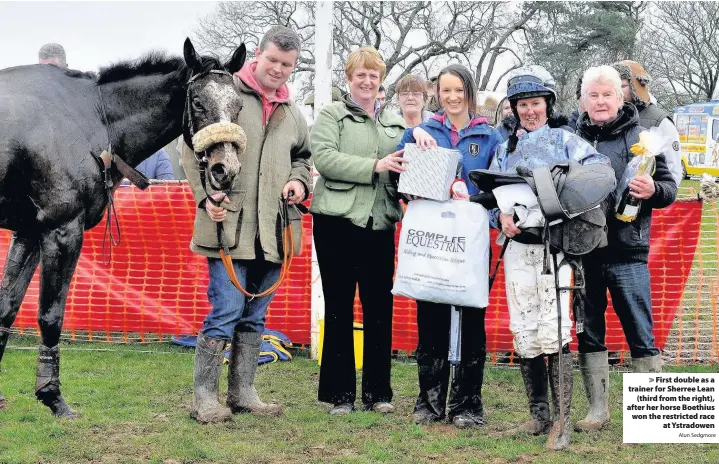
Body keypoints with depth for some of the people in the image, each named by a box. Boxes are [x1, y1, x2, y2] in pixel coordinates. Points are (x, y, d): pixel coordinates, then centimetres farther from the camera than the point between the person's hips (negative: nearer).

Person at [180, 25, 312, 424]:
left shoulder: (293, 114, 17)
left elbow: (302, 156, 29)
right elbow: (193, 147, -3)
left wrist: (299, 180, 7)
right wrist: (205, 194, -14)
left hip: (273, 230, 6)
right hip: (229, 225, -6)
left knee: (254, 315, 12)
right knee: (226, 310, -9)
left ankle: (242, 392, 21)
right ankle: (204, 396, -1)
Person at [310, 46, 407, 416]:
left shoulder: (395, 123, 16)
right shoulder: (332, 115, 2)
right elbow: (324, 158, -13)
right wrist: (374, 166, -20)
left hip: (379, 224, 4)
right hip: (338, 221, -4)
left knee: (379, 307, 6)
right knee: (339, 308, 3)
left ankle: (377, 391, 16)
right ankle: (340, 392, 10)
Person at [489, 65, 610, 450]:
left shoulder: (564, 140, 7)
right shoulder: (505, 149, 19)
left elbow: (599, 168, -8)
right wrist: (501, 216, -8)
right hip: (517, 245, 4)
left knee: (553, 329, -14)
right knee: (523, 333, 4)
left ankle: (563, 420, -12)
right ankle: (539, 413, 15)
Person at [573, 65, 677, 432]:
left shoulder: (641, 139, 2)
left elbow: (670, 188, 3)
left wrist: (652, 190, -18)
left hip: (627, 253, -2)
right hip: (582, 253, 3)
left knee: (640, 334, 0)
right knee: (589, 333, 9)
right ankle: (597, 409, 19)